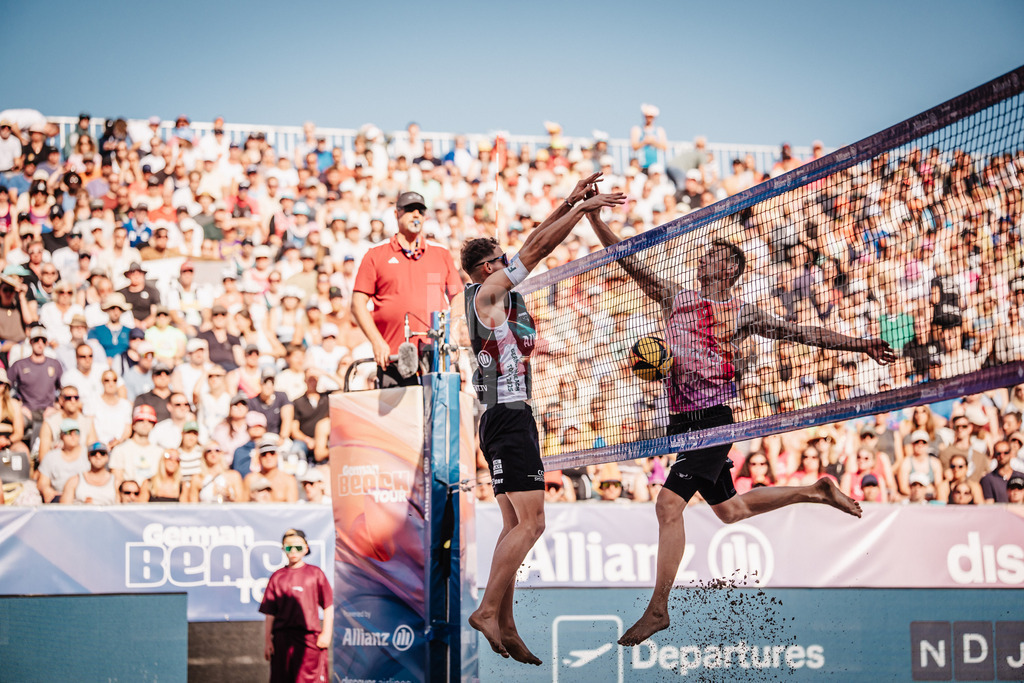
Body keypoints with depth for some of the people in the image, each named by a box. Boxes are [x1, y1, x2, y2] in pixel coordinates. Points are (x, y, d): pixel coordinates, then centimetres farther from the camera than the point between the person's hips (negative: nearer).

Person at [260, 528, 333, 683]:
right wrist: (267, 640, 6)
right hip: (282, 639, 2)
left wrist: (326, 633, -1)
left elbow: (329, 606, 7)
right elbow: (270, 612, 10)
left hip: (309, 638, -2)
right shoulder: (277, 577, 10)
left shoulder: (315, 573, 7)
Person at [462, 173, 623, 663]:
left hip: (499, 416, 10)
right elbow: (537, 248, -8)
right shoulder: (489, 289, -7)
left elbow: (533, 245, 22)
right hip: (510, 415, -10)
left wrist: (569, 203, 20)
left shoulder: (488, 295, 17)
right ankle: (488, 610, -16)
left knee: (515, 525, 7)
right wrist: (584, 207, -1)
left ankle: (504, 625, 5)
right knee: (530, 522, -13)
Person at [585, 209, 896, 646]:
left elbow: (802, 334, 5)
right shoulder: (675, 298, 14)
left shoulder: (741, 313, 2)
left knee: (669, 504, -20)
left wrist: (860, 344, 1)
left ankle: (658, 608, -16)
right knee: (729, 509, 18)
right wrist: (594, 218, 0)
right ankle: (815, 492, 39)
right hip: (681, 421, 6)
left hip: (712, 419, -6)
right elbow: (627, 262, 10)